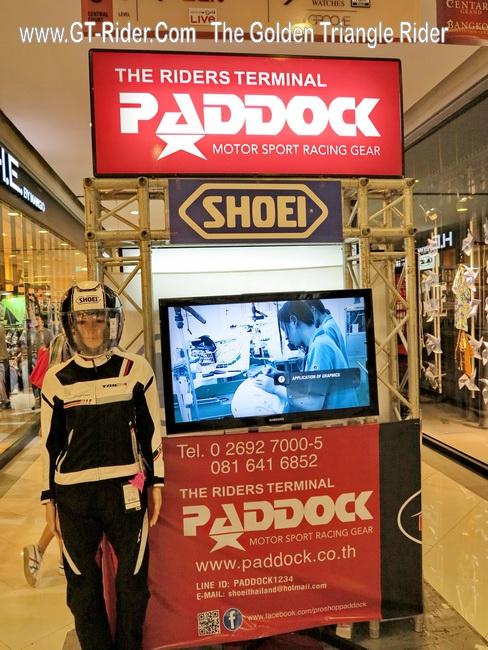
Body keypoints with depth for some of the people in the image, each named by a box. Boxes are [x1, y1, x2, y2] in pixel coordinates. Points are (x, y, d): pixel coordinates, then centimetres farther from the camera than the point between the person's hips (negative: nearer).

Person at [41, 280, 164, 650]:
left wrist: (155, 483, 2)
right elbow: (51, 444, 5)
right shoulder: (58, 379, -2)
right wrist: (49, 498, 7)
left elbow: (151, 431, 1)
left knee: (133, 578, 14)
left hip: (126, 491, -1)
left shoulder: (136, 369, -5)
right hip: (74, 495, 1)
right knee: (83, 584, 16)